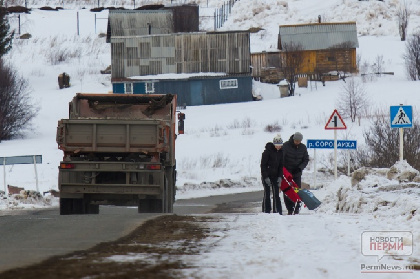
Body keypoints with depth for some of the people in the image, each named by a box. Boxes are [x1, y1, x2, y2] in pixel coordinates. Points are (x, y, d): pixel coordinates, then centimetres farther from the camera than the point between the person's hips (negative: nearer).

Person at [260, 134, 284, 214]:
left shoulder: (280, 152, 5)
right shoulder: (267, 151, -13)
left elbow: (281, 165, 11)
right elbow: (263, 165, -12)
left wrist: (280, 177, -1)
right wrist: (266, 177, -17)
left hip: (275, 176, 5)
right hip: (266, 175, -5)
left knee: (276, 194, 1)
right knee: (267, 194, -3)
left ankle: (277, 211, 3)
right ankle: (266, 211, 3)